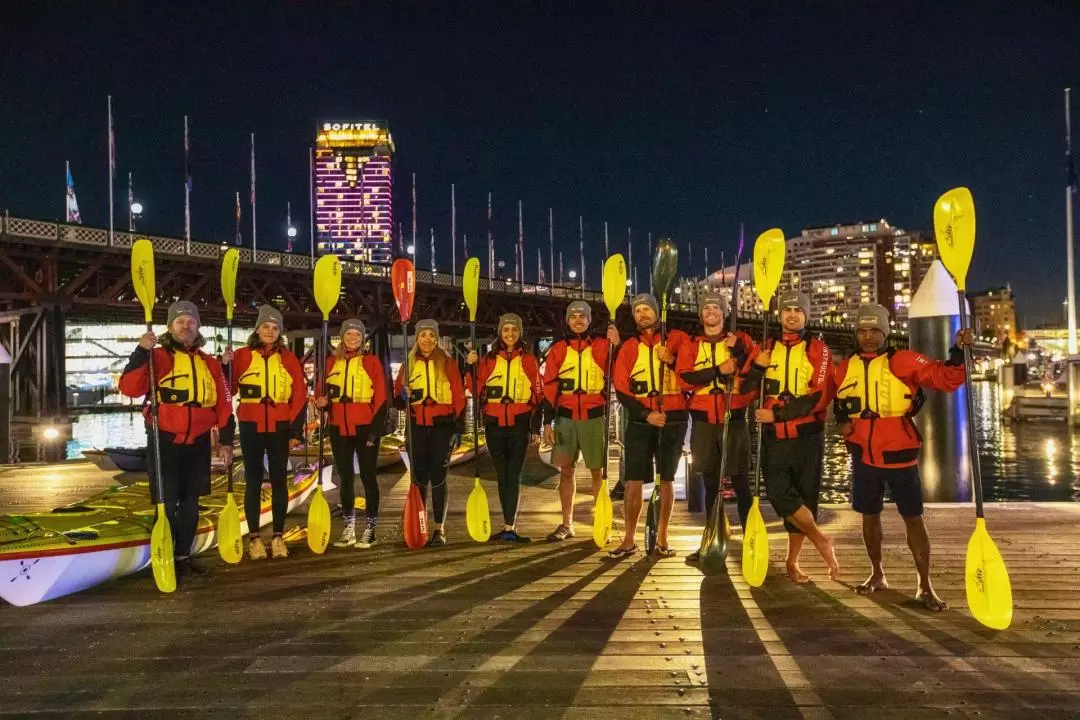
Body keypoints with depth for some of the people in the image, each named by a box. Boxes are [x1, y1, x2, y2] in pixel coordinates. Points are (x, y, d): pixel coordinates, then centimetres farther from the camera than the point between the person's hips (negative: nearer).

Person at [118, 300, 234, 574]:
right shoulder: (157, 358, -5)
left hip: (198, 443, 4)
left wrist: (226, 440, 5)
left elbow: (223, 404, 9)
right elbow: (129, 388, -20)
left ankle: (183, 555, 24)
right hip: (165, 441, -4)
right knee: (167, 504, -3)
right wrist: (141, 352, -28)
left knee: (190, 501, 12)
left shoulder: (209, 364, 9)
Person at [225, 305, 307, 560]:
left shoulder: (288, 357, 5)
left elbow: (300, 392, 6)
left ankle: (278, 537, 13)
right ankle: (254, 537, 11)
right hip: (251, 426, -1)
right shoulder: (242, 355, 2)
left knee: (279, 480, 5)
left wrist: (292, 420, -2)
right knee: (253, 480, 4)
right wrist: (225, 367, -18)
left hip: (279, 427, 1)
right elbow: (229, 390, -4)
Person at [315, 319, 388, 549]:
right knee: (345, 478, 10)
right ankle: (348, 530, 19)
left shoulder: (371, 361, -1)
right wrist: (323, 402, -8)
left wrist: (376, 428, -11)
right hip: (339, 428, 4)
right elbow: (324, 392, 16)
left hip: (365, 427, -4)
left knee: (368, 476, 2)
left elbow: (381, 398, -4)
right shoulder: (331, 362, 10)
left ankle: (369, 529, 10)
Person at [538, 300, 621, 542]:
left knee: (597, 471, 4)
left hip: (594, 417, -2)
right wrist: (547, 422, 0)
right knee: (565, 470, 6)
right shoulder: (558, 349, 7)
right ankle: (566, 524, 17)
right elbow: (549, 387, 5)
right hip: (565, 418, 2)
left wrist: (616, 346, -18)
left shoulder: (602, 346, 3)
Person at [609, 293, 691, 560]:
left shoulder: (678, 339, 3)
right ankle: (629, 540, 7)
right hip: (640, 420, 1)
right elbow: (621, 388, 2)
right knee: (634, 480, -2)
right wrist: (646, 414, -10)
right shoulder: (629, 347, 7)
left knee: (666, 479, 7)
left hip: (674, 419, -1)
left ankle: (662, 538, 16)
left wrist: (673, 361, -18)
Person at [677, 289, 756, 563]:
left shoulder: (741, 340, 5)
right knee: (710, 483, 10)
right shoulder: (692, 345, 8)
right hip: (703, 422, 2)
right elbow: (683, 378, -7)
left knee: (740, 482, -3)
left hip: (734, 420, -2)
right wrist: (718, 370, -15)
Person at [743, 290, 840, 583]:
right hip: (774, 436, 2)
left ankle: (792, 561, 17)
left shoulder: (817, 349, 1)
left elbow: (820, 396, -11)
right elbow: (746, 388, 5)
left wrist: (776, 413, -16)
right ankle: (820, 540, 11)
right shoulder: (766, 348, 10)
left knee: (804, 496, 4)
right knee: (779, 493, -9)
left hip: (807, 435, -2)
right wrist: (757, 367, -16)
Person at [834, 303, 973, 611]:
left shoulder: (904, 361, -5)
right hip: (863, 455, 4)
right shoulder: (845, 368, 6)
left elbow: (946, 378, -11)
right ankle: (877, 574, 31)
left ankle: (925, 586, 11)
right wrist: (843, 420, 5)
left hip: (899, 453, -4)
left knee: (913, 516, 1)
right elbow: (837, 402, 23)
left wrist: (959, 352, -26)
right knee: (869, 514, 13)